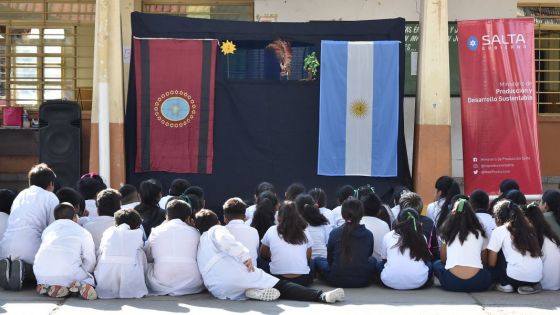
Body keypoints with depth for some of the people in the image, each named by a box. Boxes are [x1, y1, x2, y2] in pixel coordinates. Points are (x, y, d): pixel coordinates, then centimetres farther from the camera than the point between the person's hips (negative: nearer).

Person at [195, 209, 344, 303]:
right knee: (279, 285, -7)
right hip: (235, 272, -6)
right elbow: (224, 240, -11)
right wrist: (245, 256, -11)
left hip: (218, 290, 6)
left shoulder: (199, 246, 34)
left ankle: (254, 292, -13)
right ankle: (321, 296, -22)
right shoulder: (216, 229, 13)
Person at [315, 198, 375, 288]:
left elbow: (330, 259, 3)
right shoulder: (368, 235, -8)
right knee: (372, 260, 32)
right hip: (363, 281, 2)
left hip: (336, 280, -2)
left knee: (317, 260, 23)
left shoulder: (334, 233, -11)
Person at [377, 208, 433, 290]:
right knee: (428, 264, 35)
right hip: (418, 282, 2)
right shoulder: (422, 237, 11)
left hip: (391, 282, -2)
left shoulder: (388, 236, 10)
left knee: (379, 264, 32)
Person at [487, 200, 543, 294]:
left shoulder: (499, 231, 6)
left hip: (516, 277, -4)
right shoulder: (528, 228, 20)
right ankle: (529, 286, 10)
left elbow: (492, 263, 7)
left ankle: (505, 284, 10)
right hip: (537, 278, 4)